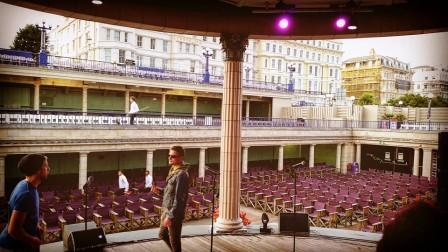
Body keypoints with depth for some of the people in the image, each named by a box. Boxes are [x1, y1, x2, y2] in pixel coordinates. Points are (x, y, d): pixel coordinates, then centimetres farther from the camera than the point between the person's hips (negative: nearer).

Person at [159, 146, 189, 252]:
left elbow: (179, 198, -23)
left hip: (174, 214, -9)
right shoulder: (173, 171, 8)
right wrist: (165, 212, 19)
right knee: (163, 235, 23)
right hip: (167, 211, 9)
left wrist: (170, 216, -22)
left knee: (174, 240, 5)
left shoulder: (181, 174, -21)